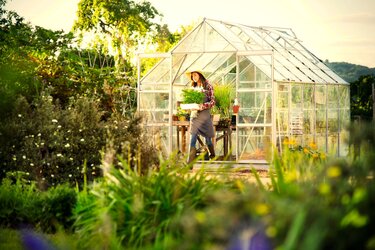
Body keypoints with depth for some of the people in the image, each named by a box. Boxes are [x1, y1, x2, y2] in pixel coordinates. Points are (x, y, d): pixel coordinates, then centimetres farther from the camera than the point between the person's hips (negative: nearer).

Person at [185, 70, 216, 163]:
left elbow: (212, 101, -7)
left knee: (207, 138, 6)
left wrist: (202, 106, -22)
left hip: (204, 113, -4)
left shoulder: (208, 86, -4)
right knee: (193, 139, -5)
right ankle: (190, 163, -9)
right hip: (194, 114, 4)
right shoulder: (193, 87, 13)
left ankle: (213, 157, 26)